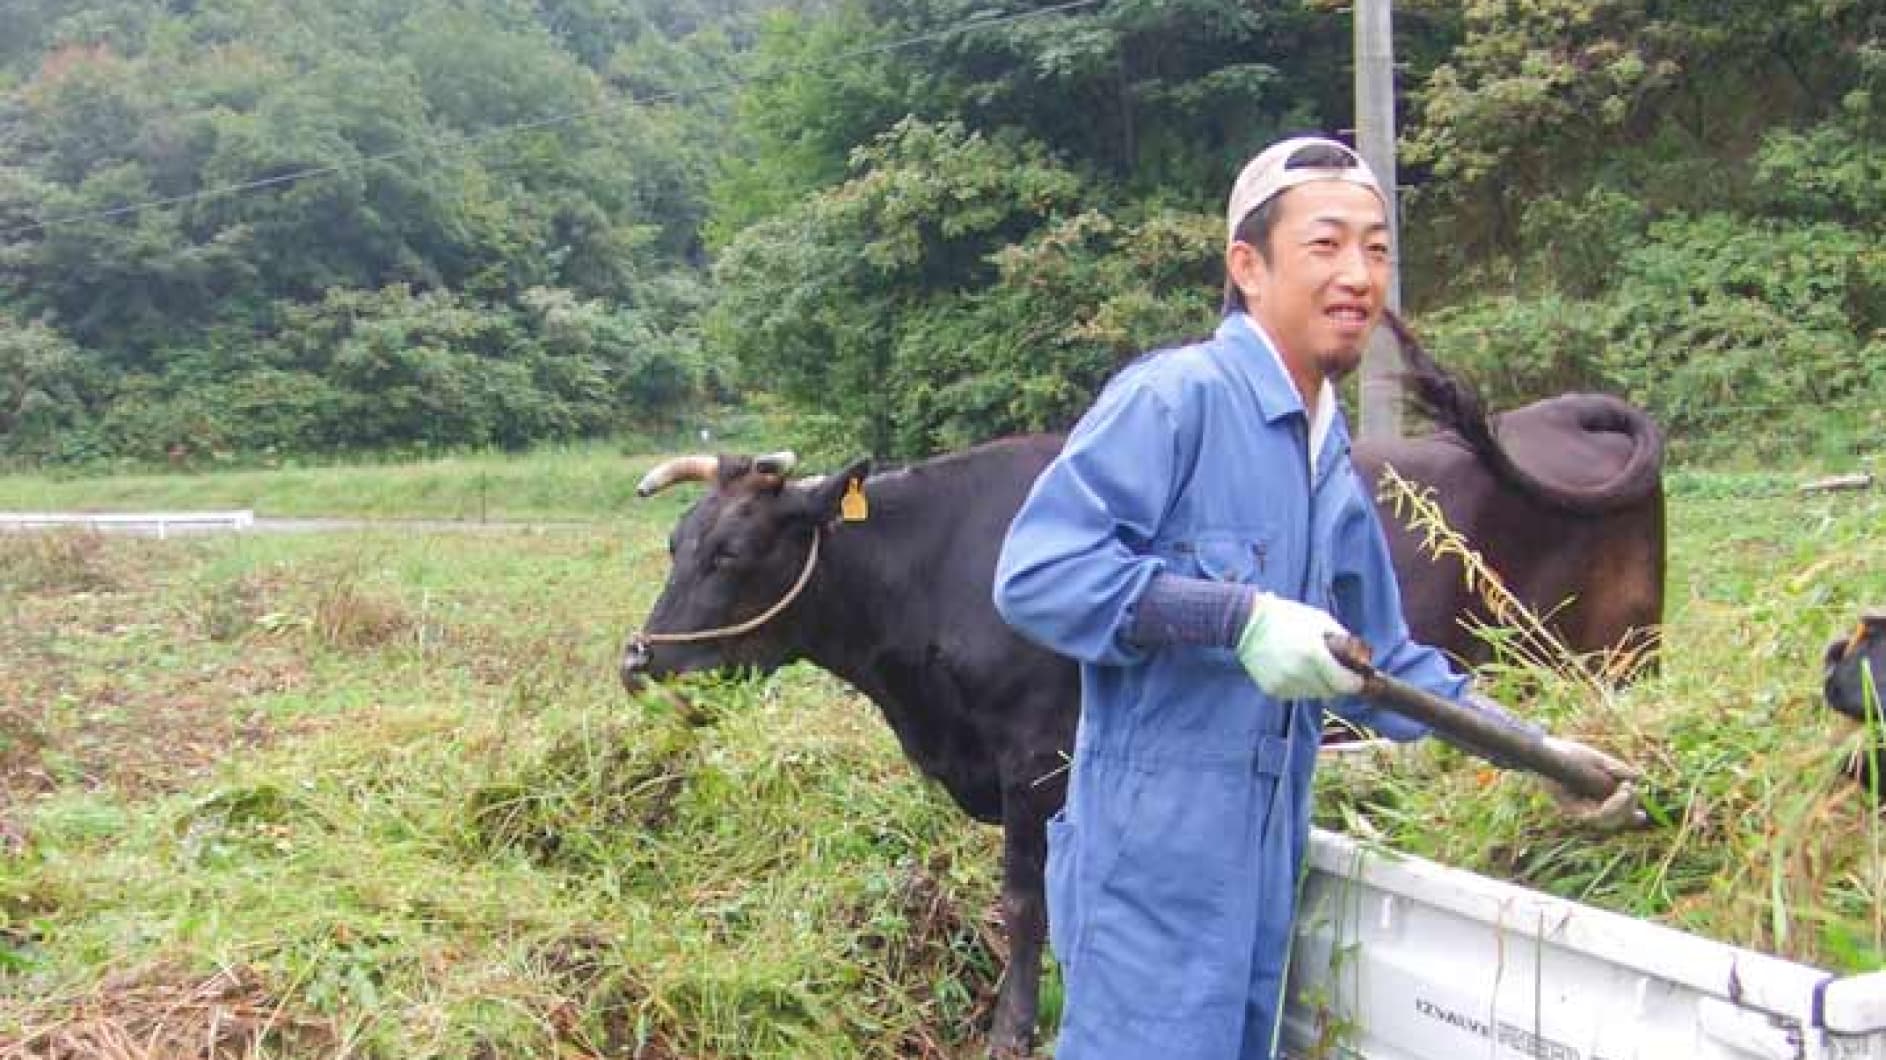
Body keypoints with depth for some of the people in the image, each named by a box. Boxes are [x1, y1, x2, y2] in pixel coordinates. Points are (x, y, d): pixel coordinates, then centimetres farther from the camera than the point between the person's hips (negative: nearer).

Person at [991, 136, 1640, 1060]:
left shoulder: (1334, 468, 15)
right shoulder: (1174, 397, -12)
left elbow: (1381, 664, 22)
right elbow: (1035, 573, -21)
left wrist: (1538, 751, 15)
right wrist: (1241, 617, -25)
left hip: (1265, 876, 9)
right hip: (1153, 871, -8)